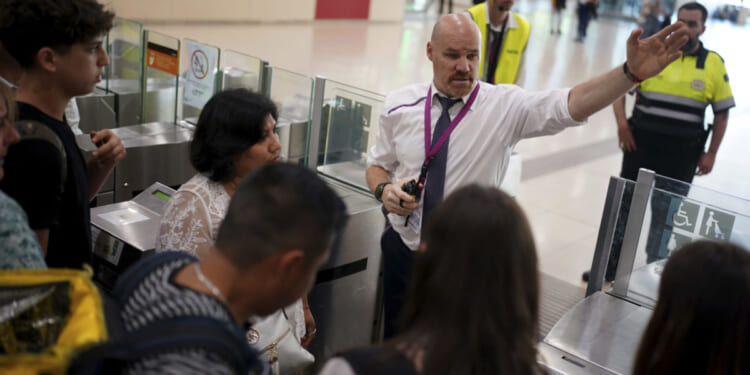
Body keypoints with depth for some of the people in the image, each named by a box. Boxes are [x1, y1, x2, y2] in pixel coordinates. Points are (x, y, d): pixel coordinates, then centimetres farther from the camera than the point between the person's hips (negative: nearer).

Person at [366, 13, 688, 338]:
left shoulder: (504, 105, -12)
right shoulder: (400, 104, -4)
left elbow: (570, 106, -28)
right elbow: (377, 164, 9)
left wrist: (631, 72, -43)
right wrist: (384, 189, -14)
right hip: (402, 248, 2)